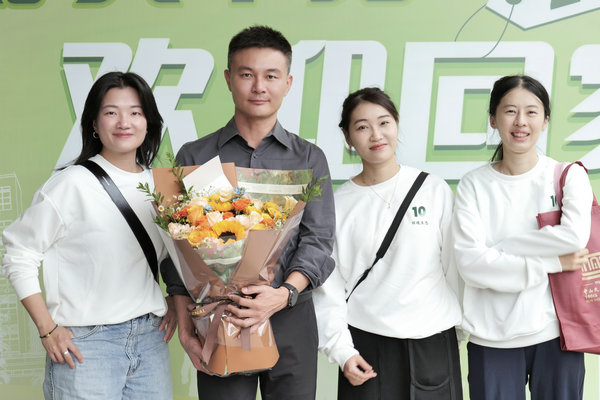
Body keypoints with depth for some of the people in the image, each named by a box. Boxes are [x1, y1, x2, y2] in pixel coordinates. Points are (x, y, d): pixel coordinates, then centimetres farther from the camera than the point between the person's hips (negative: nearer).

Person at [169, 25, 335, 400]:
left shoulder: (309, 158, 8)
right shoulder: (195, 157, 6)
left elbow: (319, 241, -1)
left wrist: (284, 294, -18)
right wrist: (186, 327, -3)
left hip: (291, 324, 1)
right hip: (217, 323, -1)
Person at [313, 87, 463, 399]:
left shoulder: (435, 191, 1)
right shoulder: (339, 204, 1)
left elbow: (455, 268, 5)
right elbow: (328, 286, 1)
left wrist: (463, 327, 5)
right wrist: (341, 350, -6)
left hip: (433, 342, 1)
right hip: (365, 345, 0)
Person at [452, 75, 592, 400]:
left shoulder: (569, 175, 1)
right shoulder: (474, 185, 1)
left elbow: (575, 236, -16)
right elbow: (469, 263, -11)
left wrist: (498, 246, -11)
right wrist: (552, 263, -13)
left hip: (555, 332, 0)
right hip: (491, 337, 0)